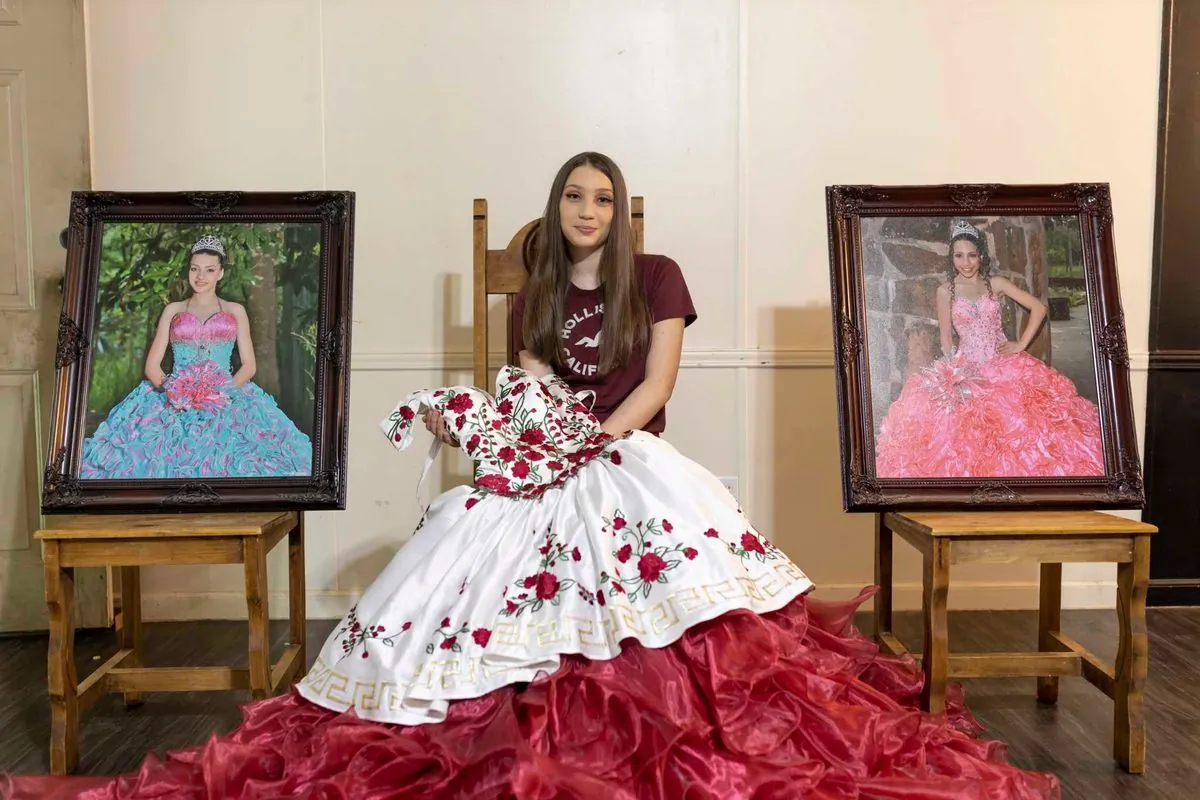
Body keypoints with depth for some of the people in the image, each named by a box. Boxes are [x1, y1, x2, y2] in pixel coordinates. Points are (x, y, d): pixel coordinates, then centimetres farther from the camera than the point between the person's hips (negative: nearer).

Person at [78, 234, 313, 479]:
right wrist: (172, 389, -9)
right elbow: (152, 365, 11)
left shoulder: (235, 311, 14)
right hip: (176, 400, 1)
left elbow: (248, 365, 8)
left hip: (226, 400, -1)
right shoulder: (173, 310, 16)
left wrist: (224, 390, -9)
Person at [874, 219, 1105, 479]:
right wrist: (954, 372, -6)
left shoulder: (996, 283, 3)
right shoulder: (946, 290, 1)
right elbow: (946, 339, 4)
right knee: (970, 435, -12)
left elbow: (1039, 307, 4)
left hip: (1004, 365, 1)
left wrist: (1021, 344, -2)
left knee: (1015, 426, -8)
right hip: (968, 368, -1)